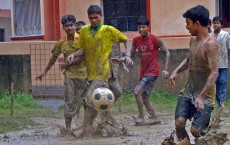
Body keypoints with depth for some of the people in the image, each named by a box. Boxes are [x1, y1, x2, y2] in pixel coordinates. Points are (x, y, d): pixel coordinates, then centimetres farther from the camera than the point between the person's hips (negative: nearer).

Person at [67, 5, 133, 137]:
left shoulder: (108, 30, -3)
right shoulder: (84, 30, 8)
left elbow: (125, 40, 9)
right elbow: (83, 50, 11)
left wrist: (128, 55, -4)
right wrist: (74, 55, -9)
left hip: (102, 70, -5)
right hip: (90, 71, 5)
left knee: (90, 97, -17)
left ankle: (87, 130, -13)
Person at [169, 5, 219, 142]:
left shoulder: (210, 43, -19)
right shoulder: (193, 40, 7)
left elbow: (214, 73, -25)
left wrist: (201, 97, -30)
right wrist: (176, 71, 8)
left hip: (205, 95, -7)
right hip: (188, 91, 7)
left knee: (196, 130, -11)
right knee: (179, 123, -9)